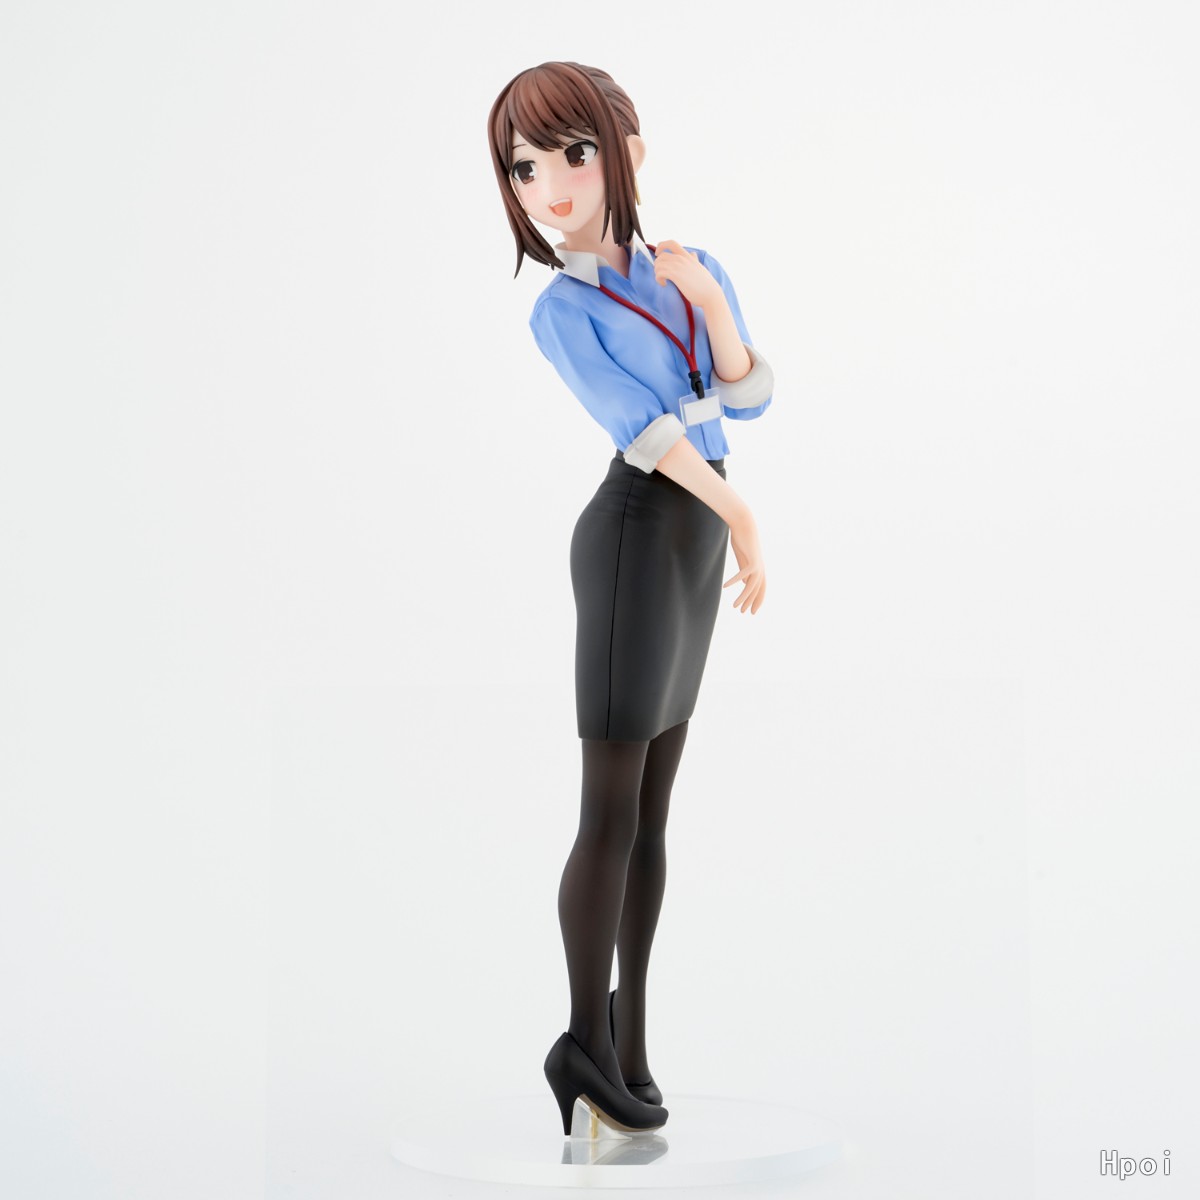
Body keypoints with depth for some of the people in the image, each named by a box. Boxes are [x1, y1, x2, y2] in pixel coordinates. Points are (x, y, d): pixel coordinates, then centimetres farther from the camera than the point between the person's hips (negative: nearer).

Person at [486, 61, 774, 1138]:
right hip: (636, 533, -6)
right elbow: (643, 430, -11)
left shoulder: (689, 271, 10)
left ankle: (629, 1026, 18)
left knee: (653, 811, 10)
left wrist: (709, 295, -10)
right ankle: (588, 1043, 4)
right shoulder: (562, 311, -5)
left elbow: (750, 399, 2)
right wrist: (744, 519, -10)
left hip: (698, 539, 6)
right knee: (612, 814, -6)